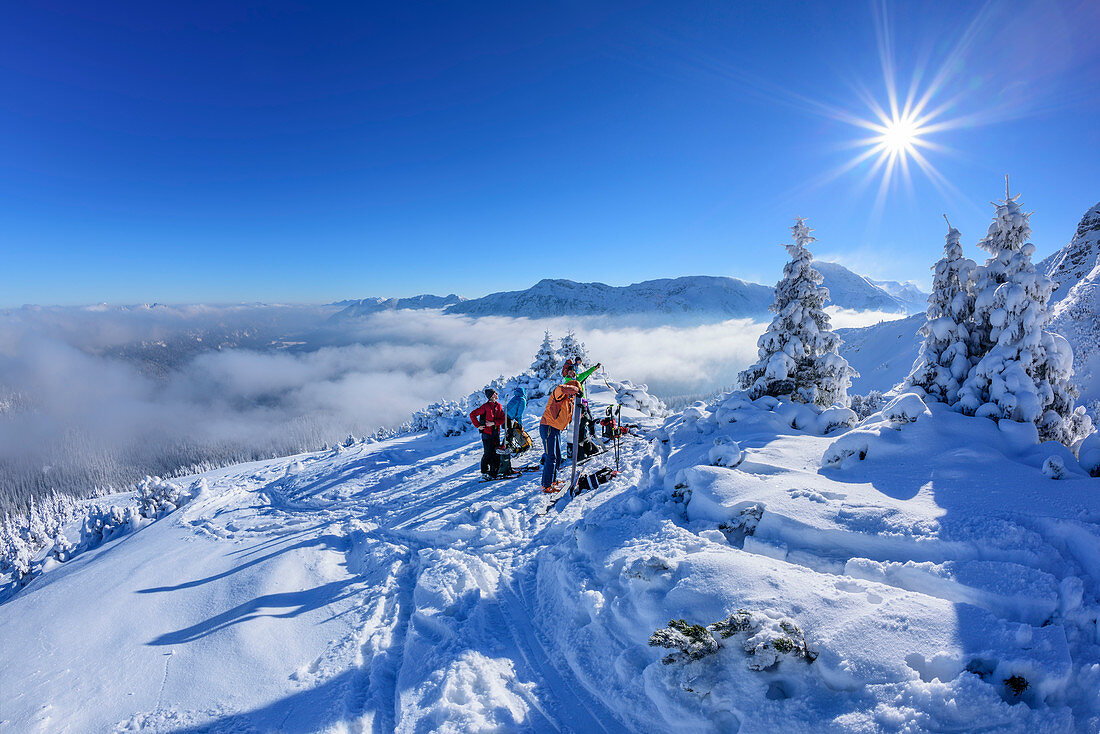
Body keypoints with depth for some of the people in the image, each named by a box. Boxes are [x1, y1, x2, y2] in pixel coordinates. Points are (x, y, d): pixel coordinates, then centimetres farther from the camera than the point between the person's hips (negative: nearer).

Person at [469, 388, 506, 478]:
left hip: (496, 433, 5)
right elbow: (472, 415, -6)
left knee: (496, 453, 2)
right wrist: (478, 425, -9)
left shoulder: (498, 406, 8)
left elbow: (502, 419, 4)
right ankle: (485, 471, 16)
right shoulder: (485, 407, -8)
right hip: (487, 433, -5)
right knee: (488, 453, -2)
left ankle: (493, 473, 10)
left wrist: (493, 423, -11)